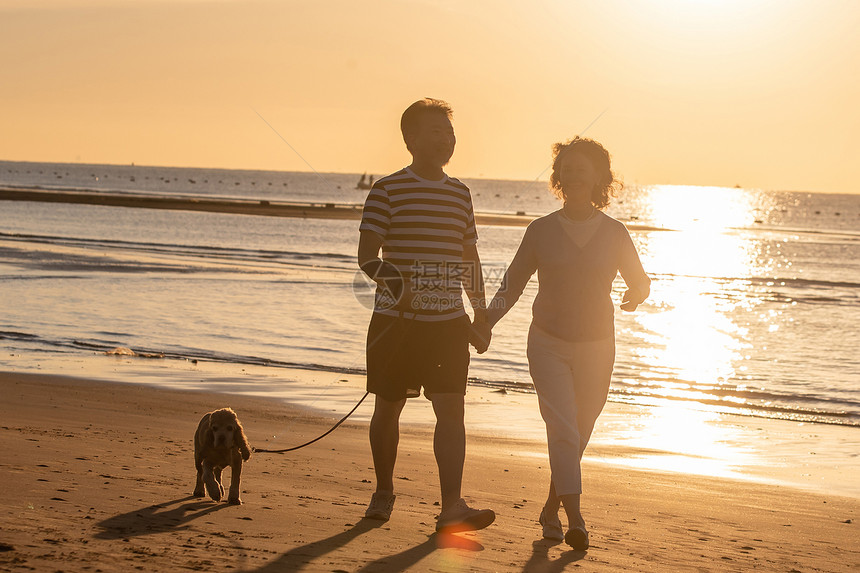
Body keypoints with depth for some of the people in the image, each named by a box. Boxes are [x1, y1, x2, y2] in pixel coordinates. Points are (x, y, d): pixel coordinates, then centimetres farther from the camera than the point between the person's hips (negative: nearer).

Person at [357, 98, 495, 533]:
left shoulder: (459, 194, 12)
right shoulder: (388, 190, -3)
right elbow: (366, 255, -9)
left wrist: (481, 311, 17)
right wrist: (391, 279, -28)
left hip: (448, 322, 3)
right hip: (395, 320, -3)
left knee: (451, 411, -9)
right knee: (388, 409, 8)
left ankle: (452, 506, -12)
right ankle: (383, 493, 27)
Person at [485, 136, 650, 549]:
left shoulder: (614, 234, 0)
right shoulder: (541, 231, 0)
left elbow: (640, 281, 11)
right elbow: (513, 283, 7)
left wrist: (635, 296, -12)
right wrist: (487, 321, -7)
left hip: (596, 347, 1)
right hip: (549, 344, -1)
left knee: (576, 435, 8)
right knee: (562, 428, -15)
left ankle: (551, 510, 27)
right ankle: (575, 519, -20)